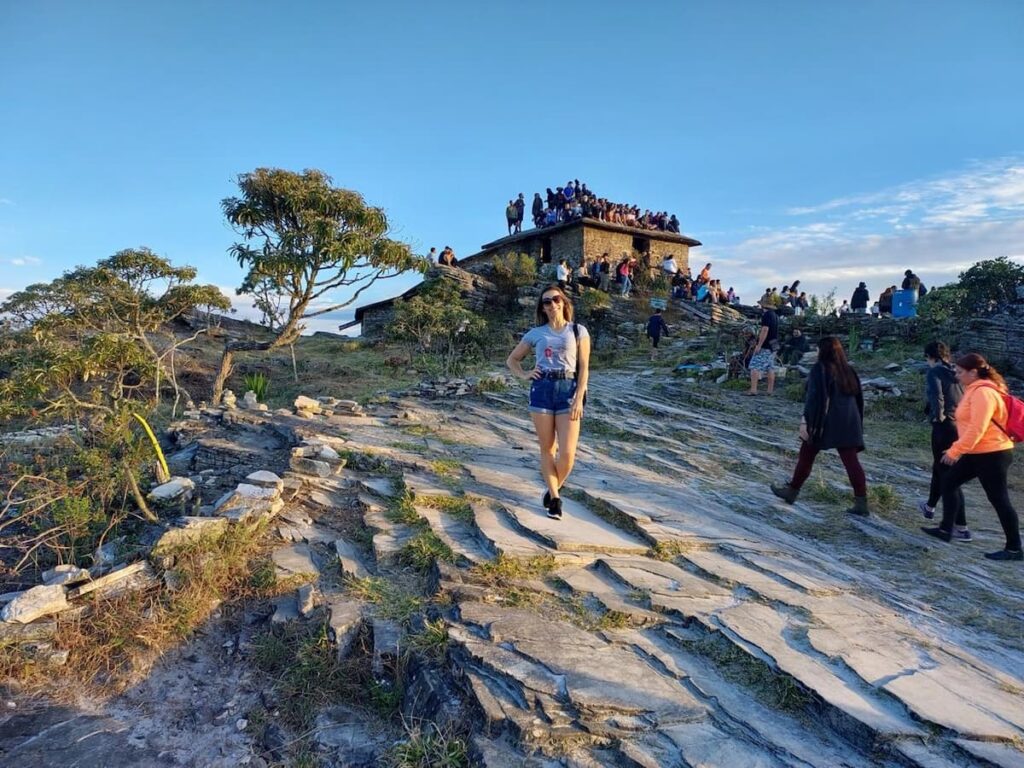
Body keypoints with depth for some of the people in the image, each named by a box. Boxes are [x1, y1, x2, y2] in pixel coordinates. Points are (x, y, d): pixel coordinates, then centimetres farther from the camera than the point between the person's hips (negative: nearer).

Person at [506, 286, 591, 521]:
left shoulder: (578, 331, 7)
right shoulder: (536, 333, 10)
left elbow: (584, 368, 2)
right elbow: (512, 359, 19)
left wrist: (579, 399, -7)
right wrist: (524, 375, 0)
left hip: (568, 390, -1)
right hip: (542, 389, 1)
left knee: (567, 453, -7)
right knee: (547, 449, 4)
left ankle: (553, 489, 21)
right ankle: (554, 498, 15)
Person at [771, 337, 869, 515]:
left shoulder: (820, 368, -7)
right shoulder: (849, 370, 12)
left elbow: (813, 397, -15)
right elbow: (859, 399, 15)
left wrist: (805, 421, -15)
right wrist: (857, 424, 21)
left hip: (825, 422, -5)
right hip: (848, 424, 5)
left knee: (806, 457, 8)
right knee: (851, 460, 3)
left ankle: (792, 491, 18)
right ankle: (861, 502, 0)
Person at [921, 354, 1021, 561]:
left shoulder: (983, 393, -19)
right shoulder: (975, 390, 13)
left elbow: (977, 429, -26)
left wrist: (955, 451, -24)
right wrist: (957, 449, 18)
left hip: (992, 454, -10)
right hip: (978, 453, 11)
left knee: (999, 499, -2)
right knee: (949, 482, 12)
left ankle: (1014, 549, 9)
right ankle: (946, 530, 19)